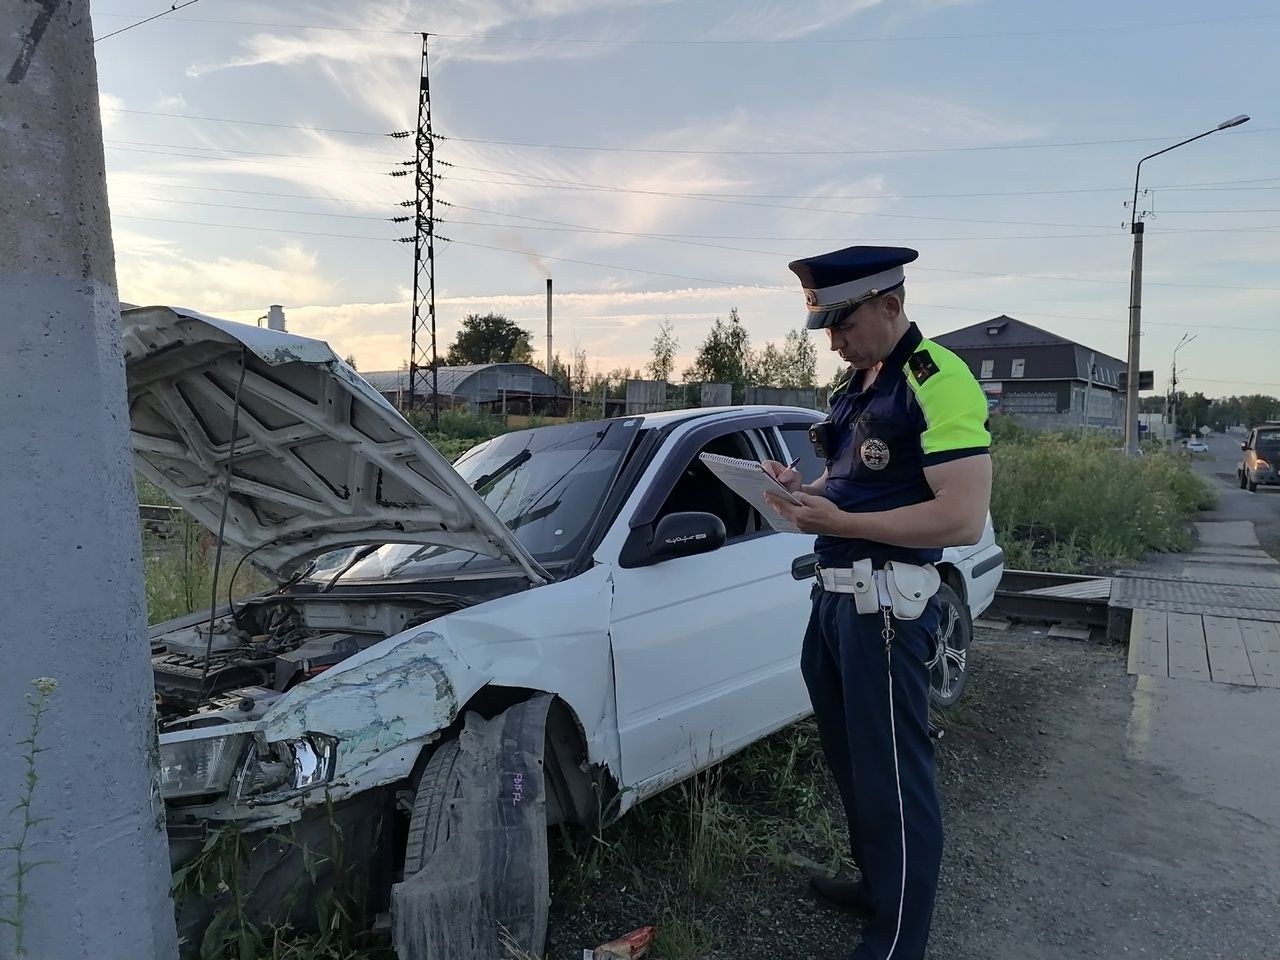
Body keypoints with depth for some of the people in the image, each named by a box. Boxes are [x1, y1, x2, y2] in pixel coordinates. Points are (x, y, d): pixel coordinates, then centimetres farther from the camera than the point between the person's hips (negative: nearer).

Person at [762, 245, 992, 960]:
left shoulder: (937, 380, -15)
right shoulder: (855, 385, 15)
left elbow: (964, 517, -23)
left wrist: (840, 522, -23)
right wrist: (804, 488, 5)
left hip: (886, 602, -10)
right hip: (834, 593, 10)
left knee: (893, 778, 0)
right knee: (849, 759, 20)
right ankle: (874, 883, 39)